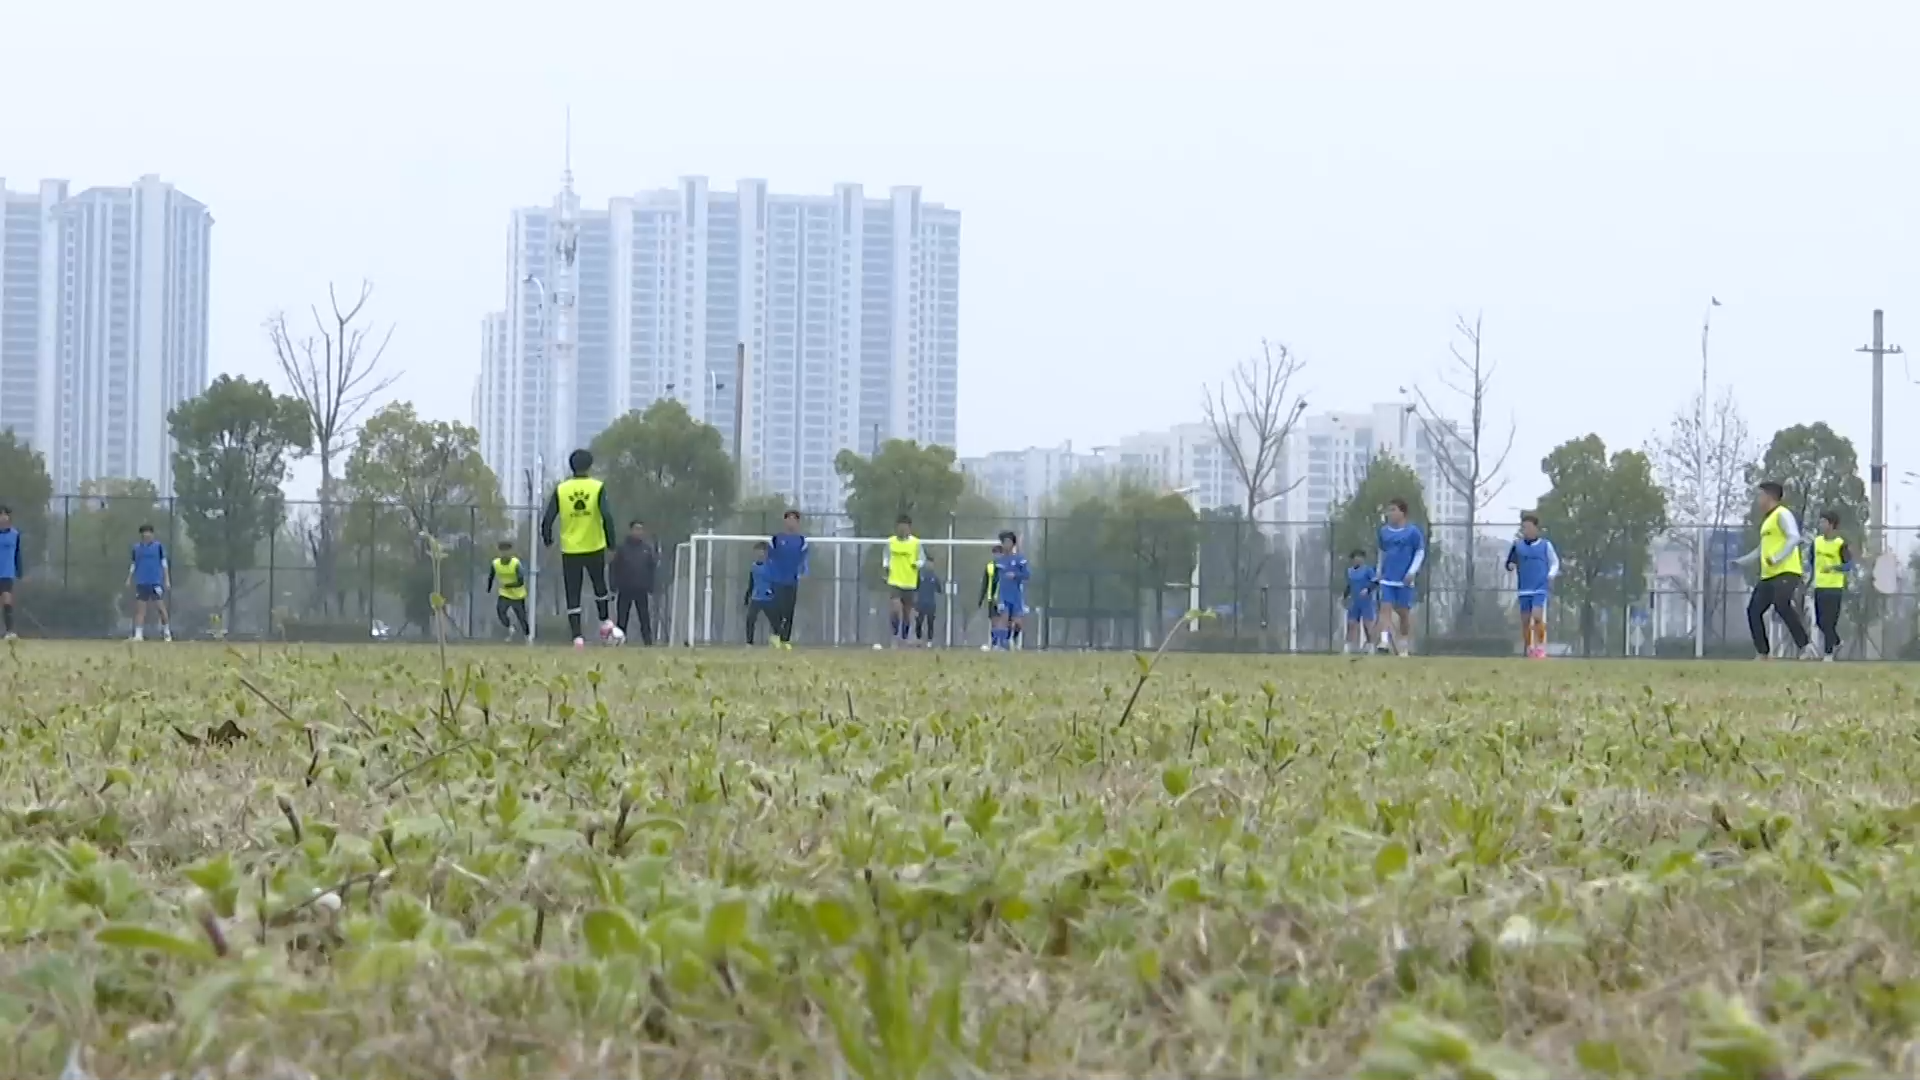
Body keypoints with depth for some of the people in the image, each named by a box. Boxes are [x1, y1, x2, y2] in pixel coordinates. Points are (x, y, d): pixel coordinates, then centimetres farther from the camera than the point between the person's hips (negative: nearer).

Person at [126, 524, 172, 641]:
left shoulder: (158, 546, 0)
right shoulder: (136, 547, 7)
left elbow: (164, 563, 2)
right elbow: (133, 564, 13)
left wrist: (167, 580, -1)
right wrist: (129, 579, 6)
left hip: (156, 582, -3)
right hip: (141, 582, 3)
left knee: (161, 607, -3)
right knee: (140, 608, 0)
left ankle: (167, 632, 10)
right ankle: (138, 634, 1)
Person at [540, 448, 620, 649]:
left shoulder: (561, 489, -2)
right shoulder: (597, 487, -5)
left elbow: (547, 519, -4)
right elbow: (606, 517, -15)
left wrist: (547, 540, 15)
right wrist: (611, 543, -6)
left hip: (570, 550, 0)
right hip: (595, 548, 0)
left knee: (573, 597, 4)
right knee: (599, 585, 26)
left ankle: (577, 637, -4)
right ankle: (605, 624, 26)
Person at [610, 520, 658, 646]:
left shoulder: (647, 548, 4)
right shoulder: (622, 547, -2)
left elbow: (653, 568, 5)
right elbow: (615, 568, -2)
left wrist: (650, 587, 0)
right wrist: (614, 587, -7)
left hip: (642, 590, 1)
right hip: (624, 590, -1)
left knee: (645, 620, 1)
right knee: (621, 620, 1)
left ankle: (648, 644, 3)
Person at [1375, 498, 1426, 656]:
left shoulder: (1413, 532, -6)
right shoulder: (1384, 531, 8)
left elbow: (1420, 552, -2)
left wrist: (1412, 572, -12)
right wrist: (1379, 571, 15)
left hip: (1404, 580, -3)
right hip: (1386, 579, 3)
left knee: (1404, 612, 5)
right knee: (1385, 608, -14)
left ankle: (1404, 647, 18)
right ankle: (1385, 641, -25)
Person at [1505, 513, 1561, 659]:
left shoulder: (1545, 545, 1)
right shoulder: (1517, 545, 7)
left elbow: (1555, 563, 8)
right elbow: (1509, 563, 14)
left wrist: (1551, 575, -10)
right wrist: (1511, 565, -9)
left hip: (1541, 588, -3)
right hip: (1524, 589, 3)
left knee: (1537, 616, -19)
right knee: (1525, 621, 4)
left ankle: (1540, 648, -7)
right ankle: (1527, 651, 15)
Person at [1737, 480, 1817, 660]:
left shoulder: (1782, 514, -4)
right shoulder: (1767, 520, 24)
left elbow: (1794, 538, -18)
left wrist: (1777, 558, -26)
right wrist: (1739, 562, 35)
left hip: (1786, 572, -10)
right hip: (1768, 575, 10)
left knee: (1782, 606, -26)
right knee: (1754, 610, 4)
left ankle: (1806, 646, -24)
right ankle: (1763, 653, 8)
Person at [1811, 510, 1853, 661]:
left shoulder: (1841, 544, -11)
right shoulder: (1816, 541, 6)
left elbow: (1849, 566, -15)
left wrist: (1834, 568, -30)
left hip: (1834, 587, -6)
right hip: (1819, 586, 6)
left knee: (1829, 621, -8)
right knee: (1820, 621, 11)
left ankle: (1828, 653, 0)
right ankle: (1836, 643, 33)